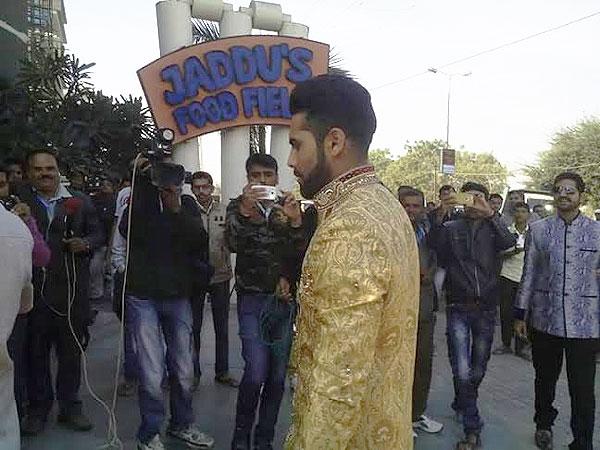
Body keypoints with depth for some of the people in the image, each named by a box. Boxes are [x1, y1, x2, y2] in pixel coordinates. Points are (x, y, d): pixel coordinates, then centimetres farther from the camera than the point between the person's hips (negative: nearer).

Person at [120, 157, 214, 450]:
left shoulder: (187, 204, 5)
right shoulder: (139, 197, -2)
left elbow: (201, 241, -8)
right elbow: (128, 230, -22)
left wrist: (177, 209, -19)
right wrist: (141, 176, -22)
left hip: (178, 296, 3)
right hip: (143, 296, -3)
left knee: (184, 371, 9)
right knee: (151, 374, -3)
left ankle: (182, 424, 31)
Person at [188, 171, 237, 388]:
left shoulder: (225, 212, 0)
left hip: (221, 275, 2)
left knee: (222, 327, 12)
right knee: (194, 327, 10)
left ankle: (222, 371, 26)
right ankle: (193, 372, 26)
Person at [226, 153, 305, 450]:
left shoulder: (287, 206, 8)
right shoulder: (238, 206, 1)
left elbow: (299, 253, -1)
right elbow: (232, 244, -17)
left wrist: (296, 223, -20)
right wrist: (244, 211, -34)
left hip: (283, 300, 3)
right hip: (252, 299, -2)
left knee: (277, 375, 5)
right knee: (256, 372, -13)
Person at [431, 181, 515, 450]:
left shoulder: (493, 229, 7)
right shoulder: (451, 229, 4)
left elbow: (510, 242, -14)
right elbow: (437, 247, -14)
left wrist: (490, 213, -24)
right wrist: (440, 215, -26)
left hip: (486, 309, 2)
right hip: (458, 309, -2)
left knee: (478, 371, 14)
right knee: (462, 372, -9)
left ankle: (461, 406, 41)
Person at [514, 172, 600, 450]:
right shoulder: (538, 230, 2)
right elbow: (529, 274, 5)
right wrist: (520, 314, 5)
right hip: (545, 320, 1)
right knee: (545, 380, 18)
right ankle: (544, 424, 42)